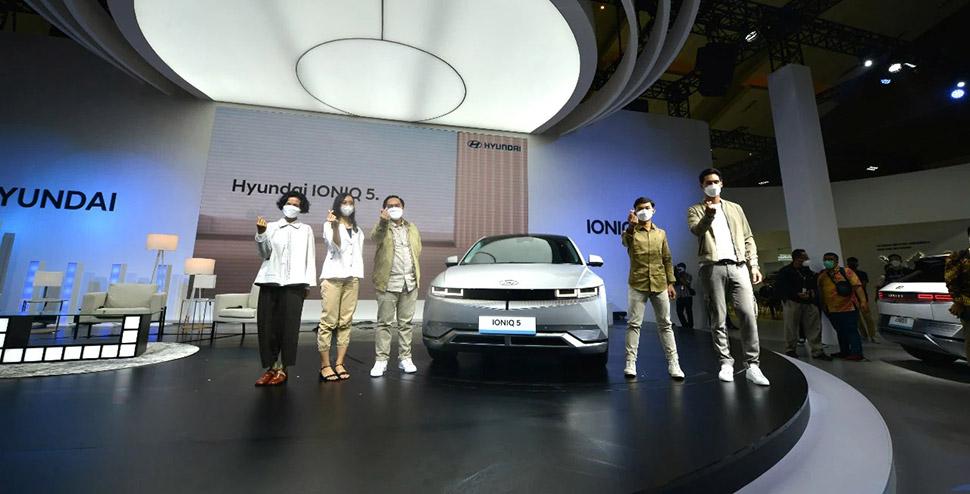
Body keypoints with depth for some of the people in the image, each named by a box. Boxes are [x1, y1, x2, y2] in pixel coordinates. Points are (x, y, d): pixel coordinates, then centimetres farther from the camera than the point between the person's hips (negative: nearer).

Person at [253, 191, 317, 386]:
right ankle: (270, 367, 12)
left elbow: (310, 257, 9)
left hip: (294, 282, -2)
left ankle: (281, 368, 5)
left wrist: (308, 283, 1)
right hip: (271, 280, 2)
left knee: (288, 325, -4)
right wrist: (260, 233, -10)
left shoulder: (306, 230, 13)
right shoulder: (272, 227, 15)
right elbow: (264, 253, 6)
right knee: (267, 324, 1)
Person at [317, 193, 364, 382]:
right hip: (333, 276, -4)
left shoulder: (357, 230, 22)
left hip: (352, 278, 4)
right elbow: (337, 247, -10)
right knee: (329, 321, -7)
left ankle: (339, 363, 4)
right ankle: (325, 365, 0)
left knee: (346, 322, 0)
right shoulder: (329, 225, 7)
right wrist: (335, 226, -23)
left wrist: (359, 279, 12)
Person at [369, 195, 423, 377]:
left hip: (410, 282, 4)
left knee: (406, 322, 9)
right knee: (384, 322, 2)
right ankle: (381, 360, 11)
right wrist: (383, 222, -43)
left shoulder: (412, 228, 16)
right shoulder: (382, 227, 0)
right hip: (388, 283, -4)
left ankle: (405, 358, 19)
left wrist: (413, 271, 11)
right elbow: (375, 237, -23)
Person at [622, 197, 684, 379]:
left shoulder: (661, 233, 13)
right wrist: (632, 226, -44)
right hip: (637, 285, -3)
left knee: (665, 324, 8)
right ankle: (630, 362, 4)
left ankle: (673, 363, 14)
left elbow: (667, 260, 13)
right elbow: (625, 240, -24)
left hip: (659, 285, 3)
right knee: (634, 323, -1)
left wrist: (670, 283, 7)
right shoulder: (631, 232, 2)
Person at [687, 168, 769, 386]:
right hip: (712, 268, -2)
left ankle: (752, 365, 0)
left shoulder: (735, 208, 20)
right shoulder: (695, 210, 10)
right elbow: (696, 230, -12)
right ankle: (726, 363, 7)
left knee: (748, 314, -6)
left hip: (738, 266, 3)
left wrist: (754, 265, 6)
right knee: (718, 318, 0)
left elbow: (748, 238, 17)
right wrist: (709, 214, -32)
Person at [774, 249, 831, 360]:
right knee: (791, 328, 1)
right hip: (792, 303, -6)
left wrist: (814, 292, 2)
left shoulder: (808, 271, 15)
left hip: (809, 303, 6)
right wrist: (797, 294, -19)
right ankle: (790, 350, 13)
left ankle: (818, 351, 11)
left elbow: (815, 285, 25)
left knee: (815, 327, 2)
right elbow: (780, 288, -13)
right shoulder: (785, 272, -6)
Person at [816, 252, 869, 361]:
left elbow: (857, 286, -12)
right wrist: (823, 306, 12)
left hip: (848, 307, -5)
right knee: (840, 331, 14)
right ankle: (844, 352, 24)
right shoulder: (821, 275, 9)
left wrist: (863, 301, -23)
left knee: (851, 330, -4)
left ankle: (856, 353, 3)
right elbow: (820, 292, 14)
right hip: (831, 310, 5)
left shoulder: (846, 271, -3)